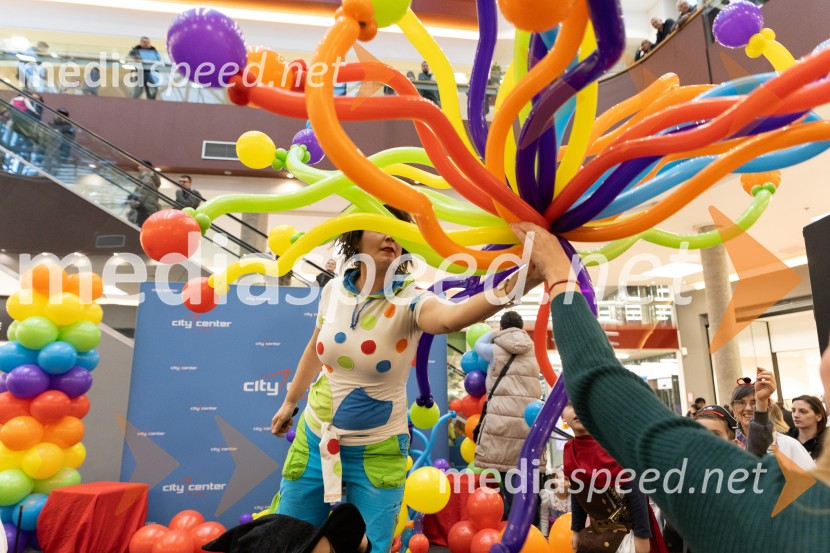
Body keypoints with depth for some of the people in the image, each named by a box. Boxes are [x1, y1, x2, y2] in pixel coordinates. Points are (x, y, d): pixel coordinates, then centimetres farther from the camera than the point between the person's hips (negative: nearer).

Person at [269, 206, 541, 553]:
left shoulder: (409, 299, -20)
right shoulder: (334, 290, -8)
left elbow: (449, 318, -45)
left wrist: (512, 287, -63)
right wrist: (290, 401, 21)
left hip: (377, 451, -3)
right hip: (315, 440, 4)